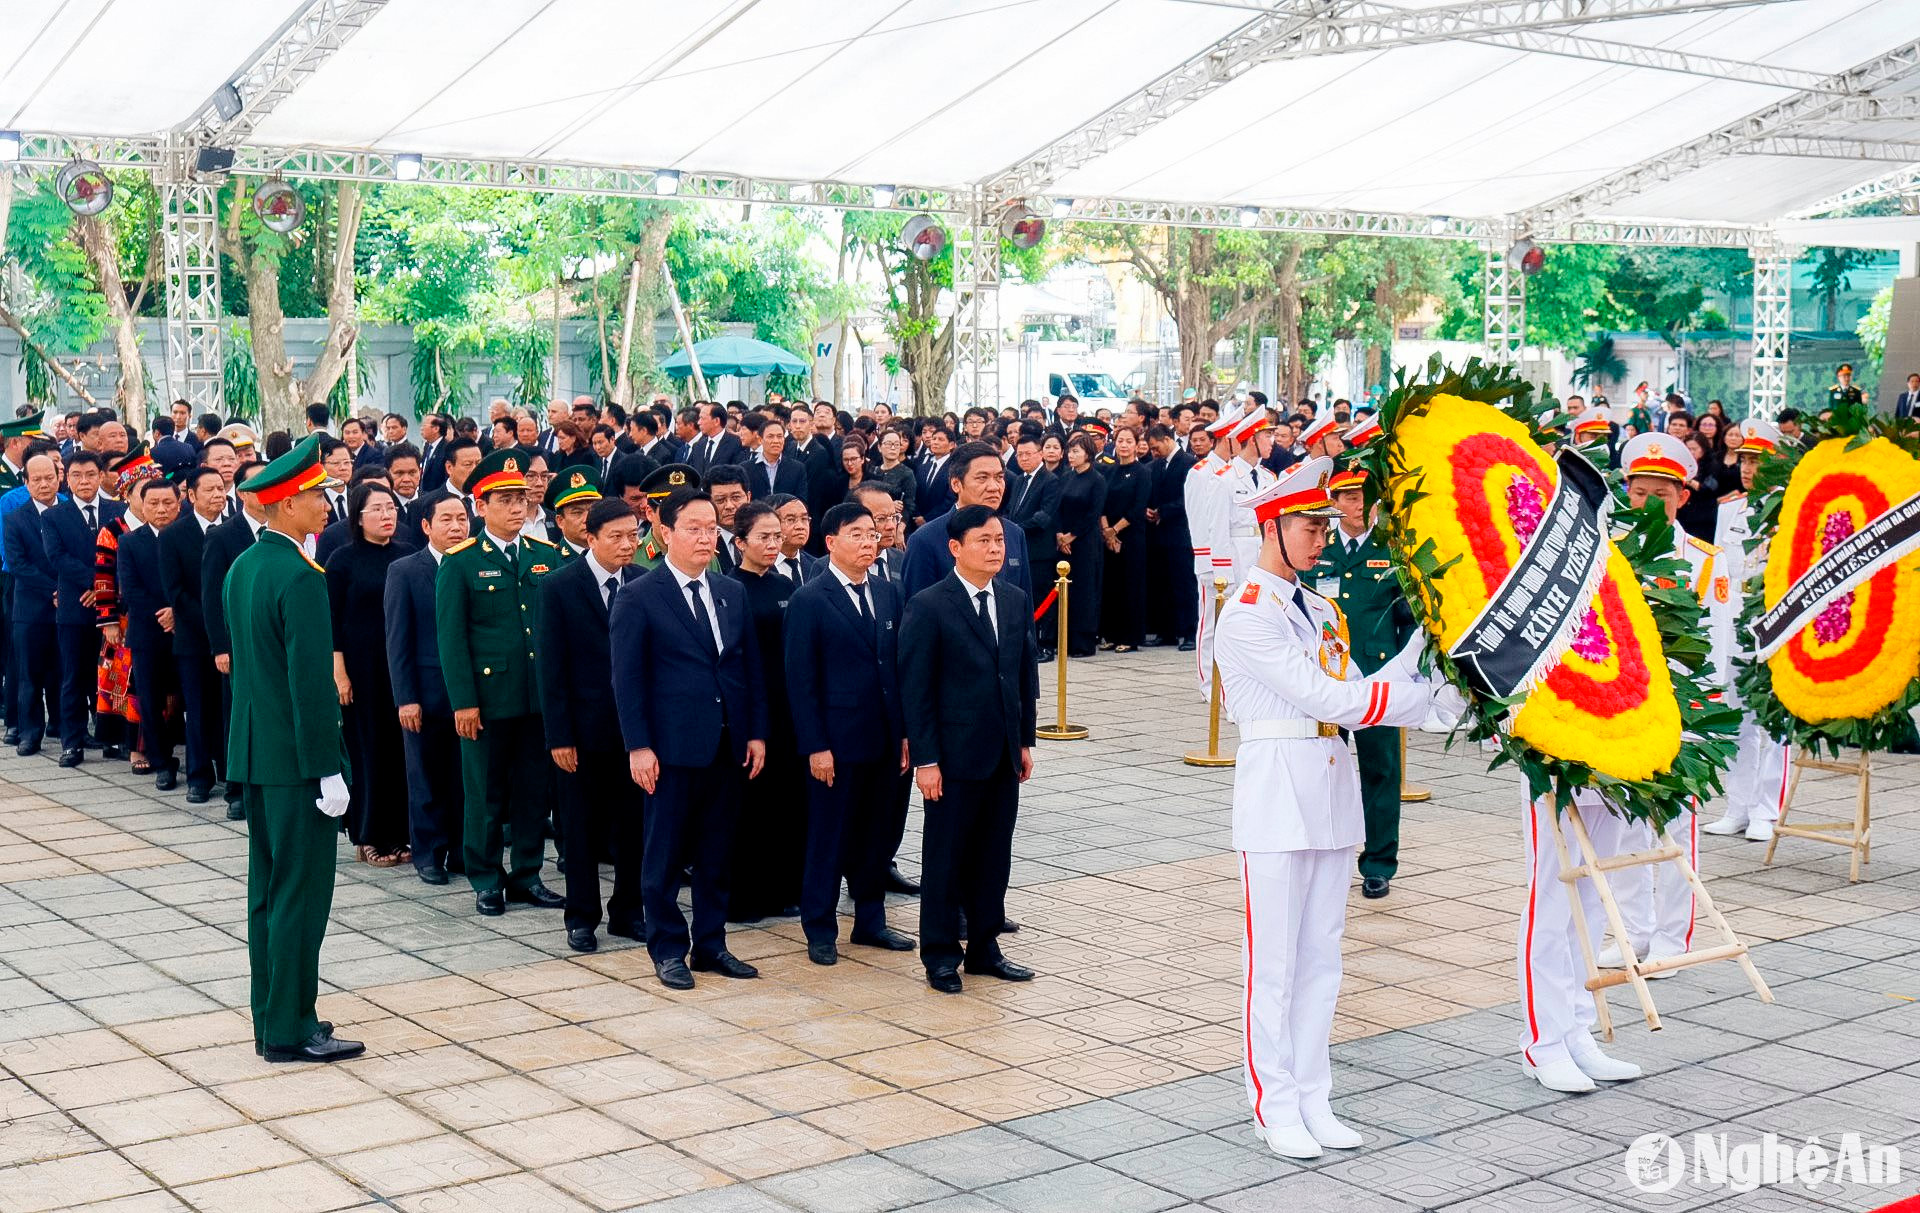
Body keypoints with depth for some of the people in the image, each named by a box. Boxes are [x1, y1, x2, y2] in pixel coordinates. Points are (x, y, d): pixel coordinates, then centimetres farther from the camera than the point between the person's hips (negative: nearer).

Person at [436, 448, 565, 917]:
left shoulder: (547, 557, 8)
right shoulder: (460, 563, -3)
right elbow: (451, 637, -5)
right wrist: (463, 701, -11)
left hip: (541, 697, 4)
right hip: (487, 696, -3)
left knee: (535, 788, 9)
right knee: (485, 791, 6)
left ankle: (527, 874, 21)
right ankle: (486, 879, 17)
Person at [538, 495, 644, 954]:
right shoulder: (559, 587, -6)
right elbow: (551, 668, -7)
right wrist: (558, 736, -11)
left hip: (635, 723, 3)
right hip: (585, 727, -2)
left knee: (634, 822, 8)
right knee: (582, 826, 8)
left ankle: (627, 911, 22)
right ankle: (582, 917, 20)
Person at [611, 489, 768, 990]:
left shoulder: (733, 593, 11)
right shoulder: (638, 598, -5)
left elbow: (750, 667, 12)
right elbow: (627, 678, -7)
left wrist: (757, 733, 6)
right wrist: (638, 746, -13)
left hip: (728, 744, 5)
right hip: (673, 745, -5)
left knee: (717, 852, 11)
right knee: (665, 853, 4)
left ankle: (710, 943, 22)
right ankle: (668, 949, 15)